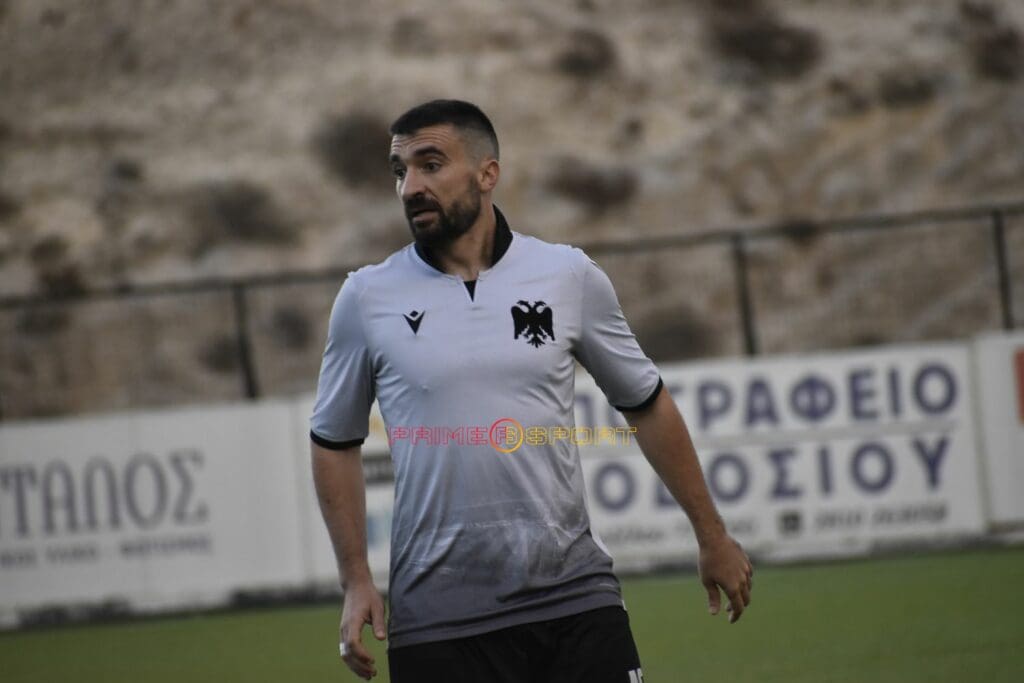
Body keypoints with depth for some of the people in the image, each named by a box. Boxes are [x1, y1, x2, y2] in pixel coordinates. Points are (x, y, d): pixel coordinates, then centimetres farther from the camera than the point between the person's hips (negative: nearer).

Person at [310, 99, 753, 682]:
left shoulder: (571, 277, 4)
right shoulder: (366, 299, 2)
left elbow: (645, 405, 14)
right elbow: (336, 442, 12)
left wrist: (713, 536, 17)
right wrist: (356, 579, 4)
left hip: (576, 599, 0)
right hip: (438, 624, 0)